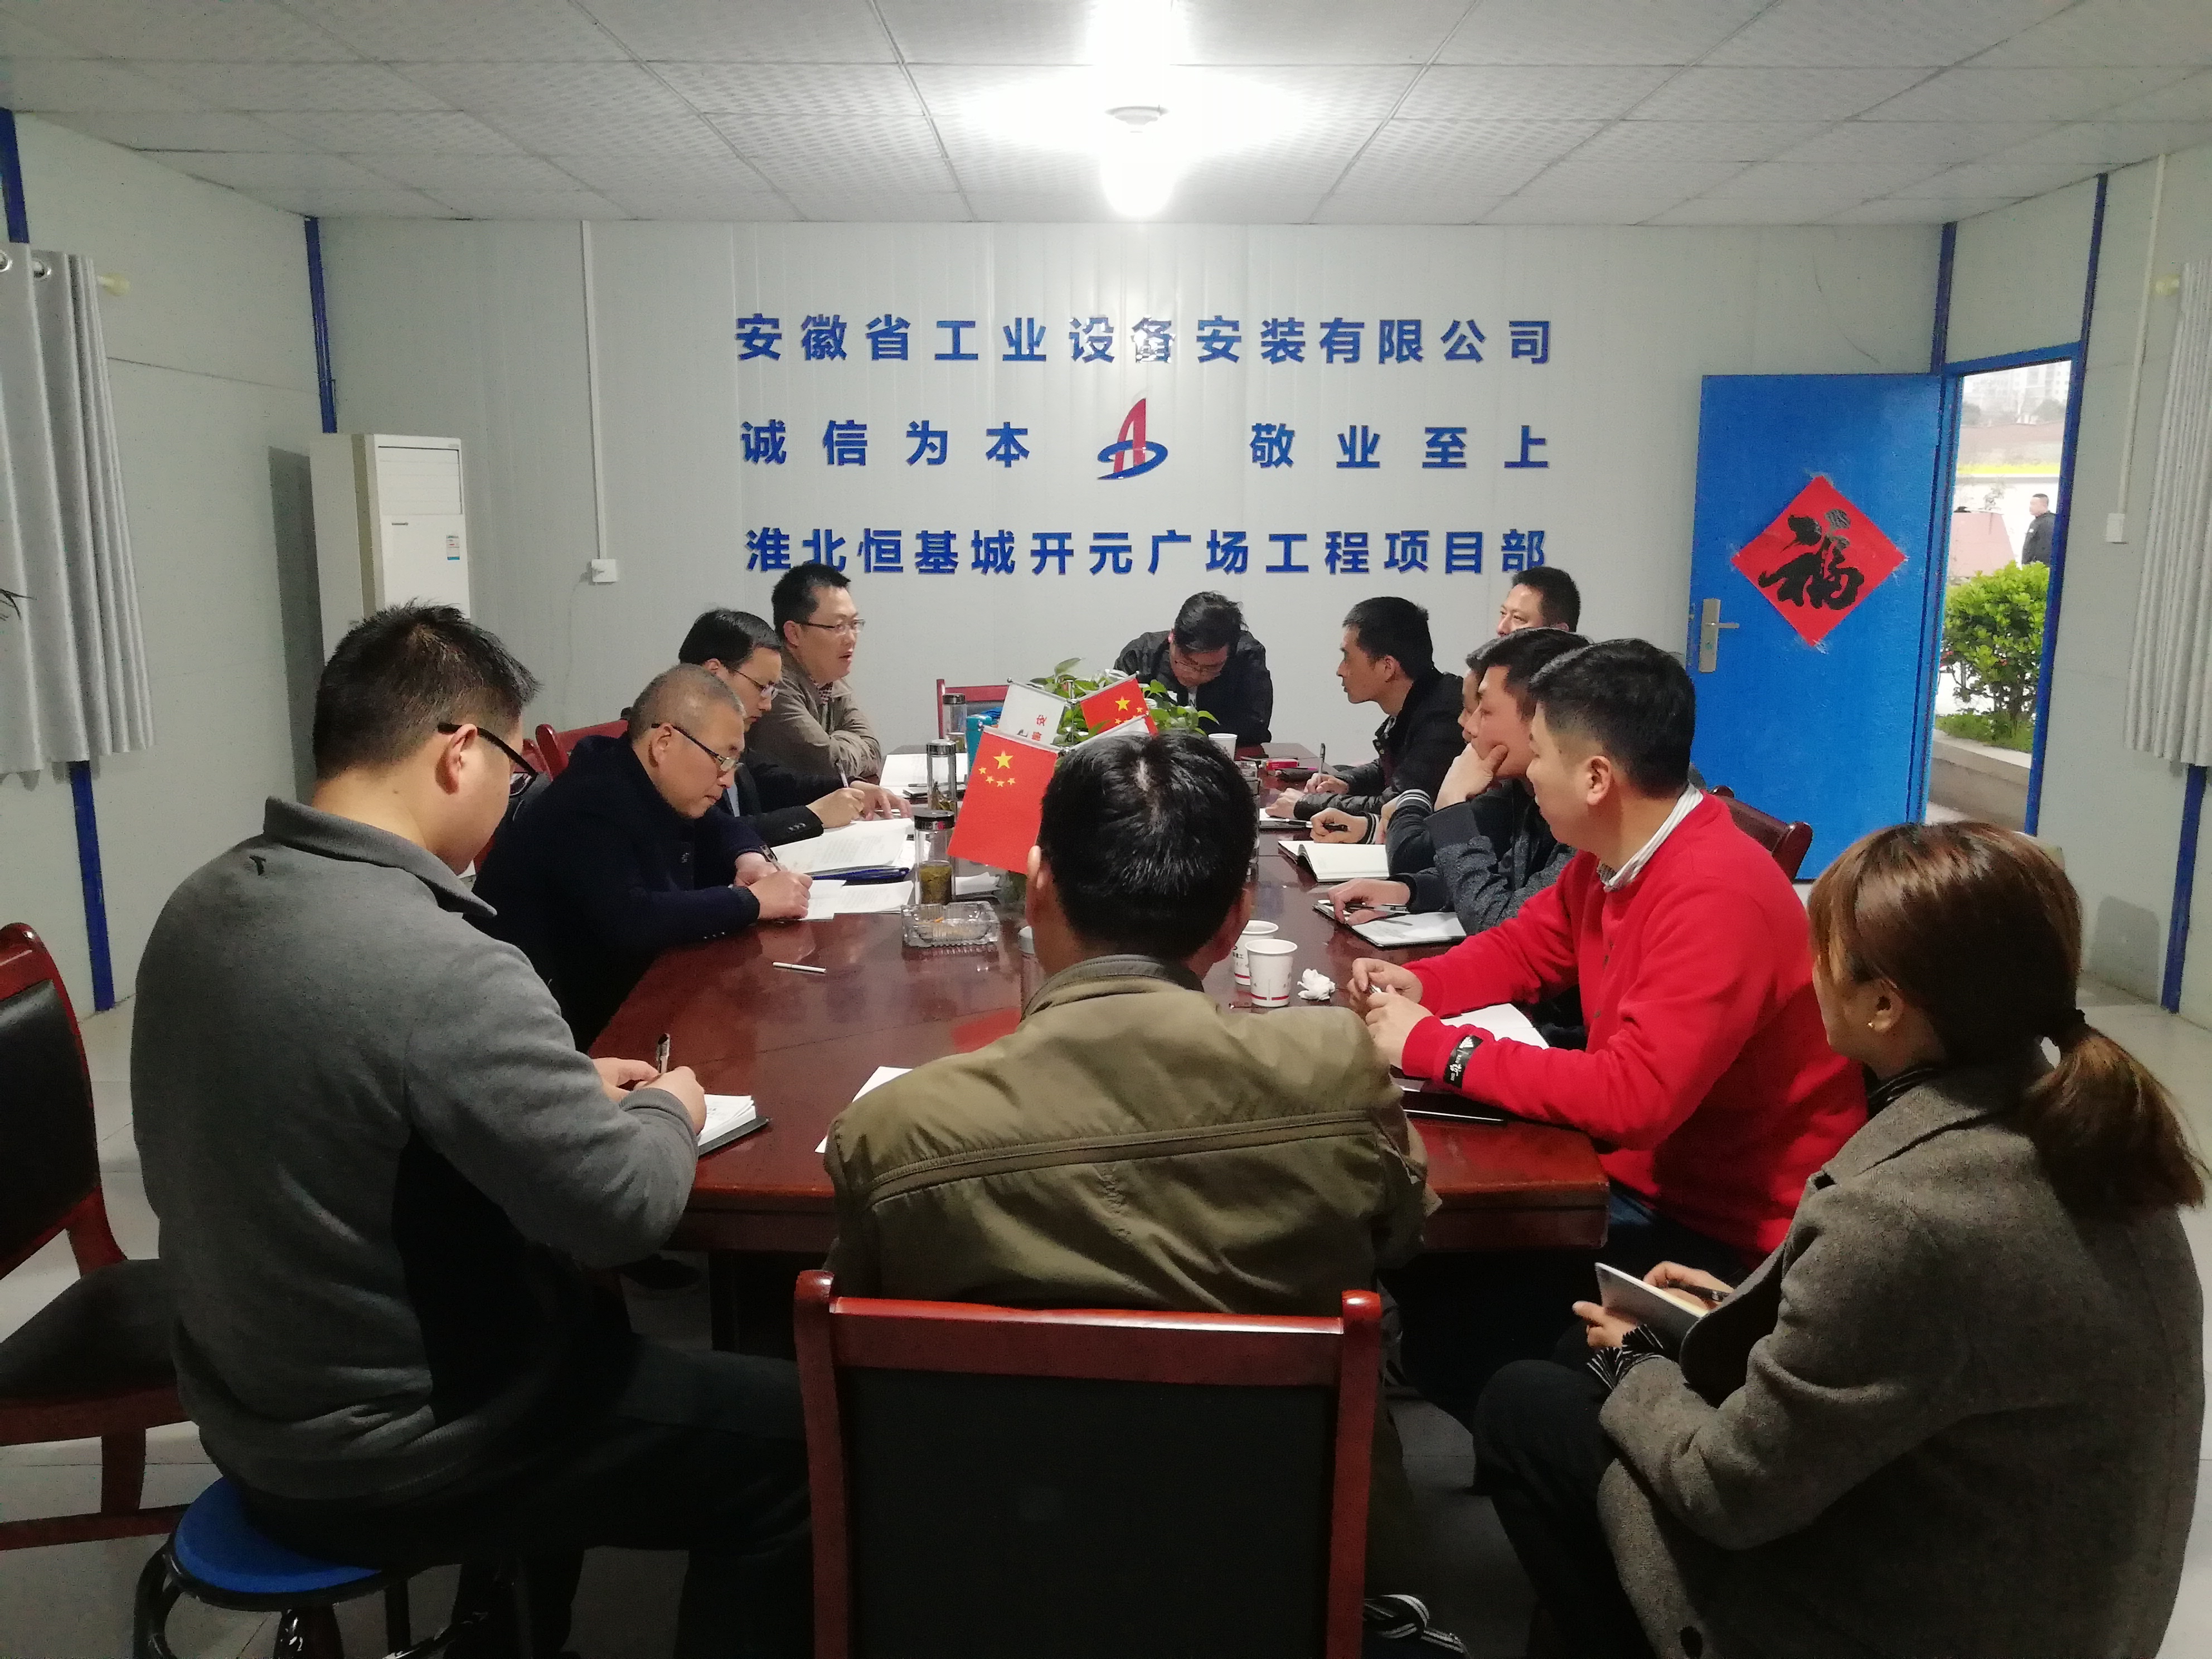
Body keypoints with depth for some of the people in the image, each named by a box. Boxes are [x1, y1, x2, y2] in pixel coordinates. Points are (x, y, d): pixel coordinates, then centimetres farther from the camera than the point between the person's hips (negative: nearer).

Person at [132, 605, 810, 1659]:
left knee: (584, 1314, 31)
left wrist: (565, 1087, 7)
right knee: (795, 1434, 0)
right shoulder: (440, 966, -32)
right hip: (378, 1459, -9)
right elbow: (623, 1208, -26)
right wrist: (667, 1112, -5)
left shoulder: (204, 904, -2)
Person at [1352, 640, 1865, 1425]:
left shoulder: (1717, 896, -29)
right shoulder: (1608, 857, 0)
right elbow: (1525, 948, 18)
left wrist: (1433, 1047, -28)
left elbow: (1631, 1098, -36)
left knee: (1458, 1328, -18)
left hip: (1727, 1229, -8)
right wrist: (1420, 984, -3)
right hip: (1636, 1171, 9)